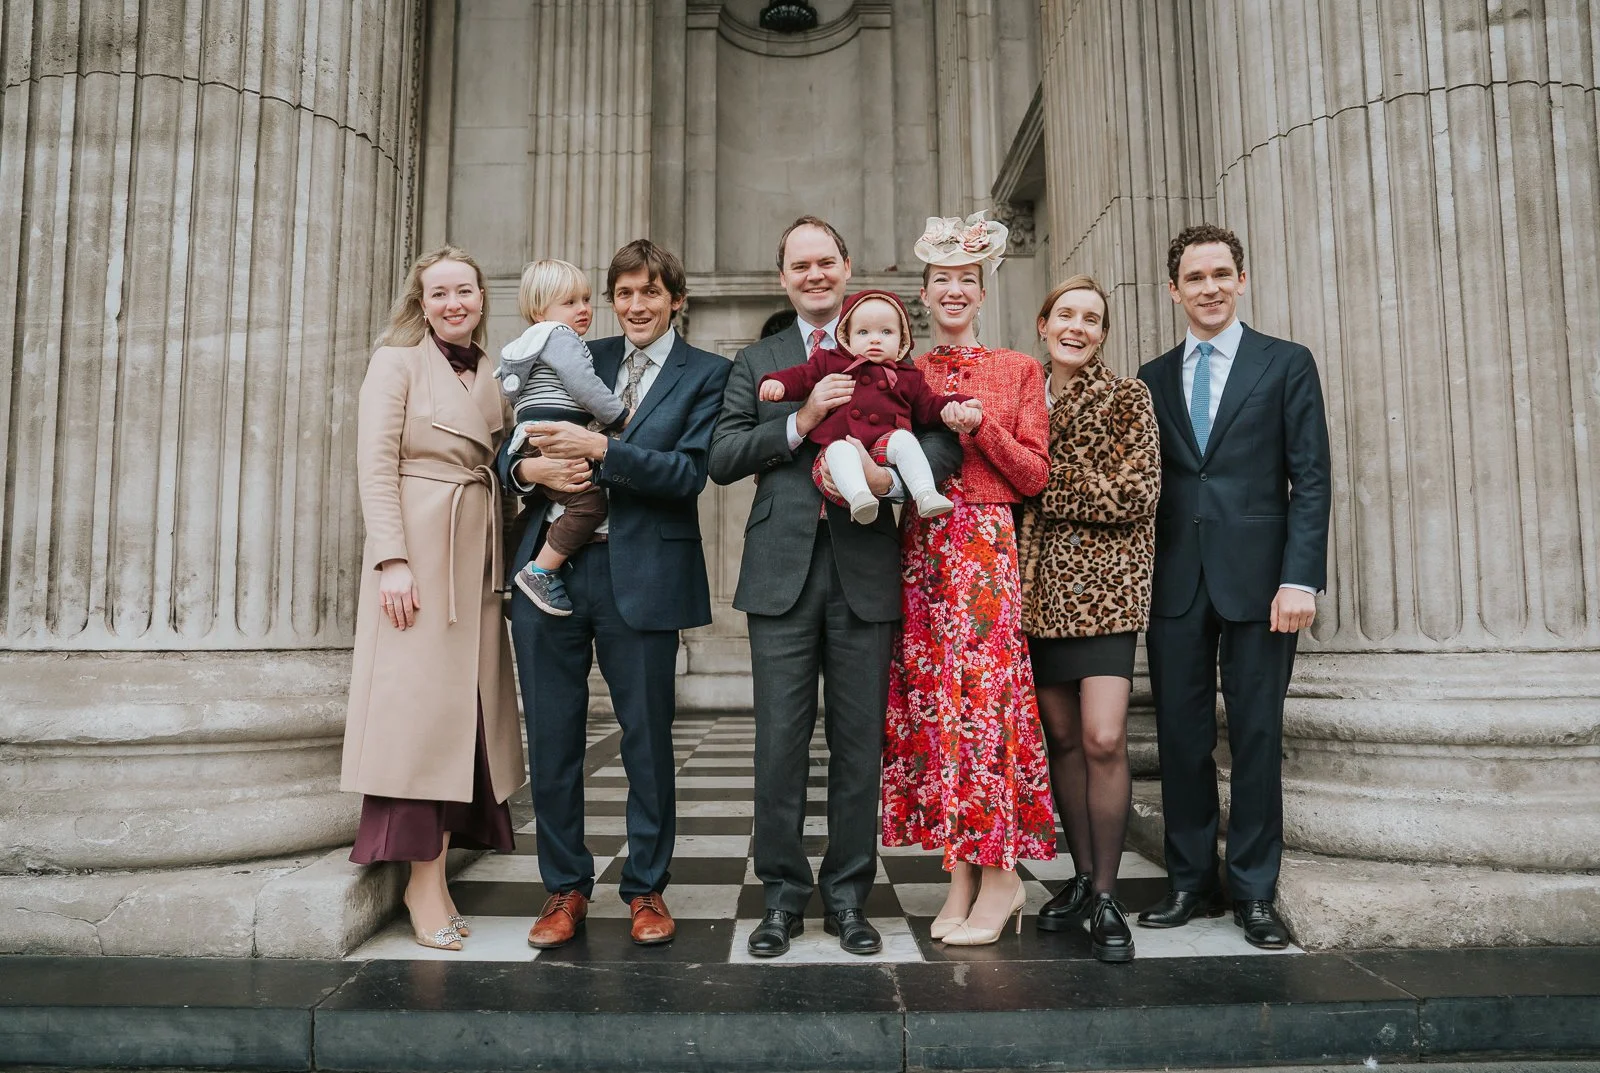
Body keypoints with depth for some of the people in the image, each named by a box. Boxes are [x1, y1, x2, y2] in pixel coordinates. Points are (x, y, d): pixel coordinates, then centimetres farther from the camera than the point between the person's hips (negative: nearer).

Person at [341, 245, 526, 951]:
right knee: (419, 705, -6)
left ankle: (433, 877, 12)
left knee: (462, 711, 5)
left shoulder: (487, 376, 18)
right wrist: (392, 559, -17)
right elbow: (377, 463, -9)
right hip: (418, 552, -6)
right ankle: (424, 885, 1)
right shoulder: (398, 360, 0)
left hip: (477, 557, 7)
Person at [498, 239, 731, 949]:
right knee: (552, 736, 8)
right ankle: (565, 887, 24)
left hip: (640, 576, -3)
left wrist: (599, 449, -18)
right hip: (551, 567, 4)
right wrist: (532, 468, -9)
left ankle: (646, 889, 23)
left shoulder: (706, 374, 4)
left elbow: (688, 473, -9)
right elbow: (511, 448, 14)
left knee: (647, 737, 6)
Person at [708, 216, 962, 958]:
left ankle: (847, 896, 21)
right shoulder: (756, 363, 14)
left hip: (866, 571, 0)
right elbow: (723, 459, 1)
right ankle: (783, 896, 17)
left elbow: (942, 438, -2)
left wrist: (893, 479, -20)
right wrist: (800, 421, -10)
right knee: (780, 743, 2)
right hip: (783, 571, 0)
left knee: (859, 743, 7)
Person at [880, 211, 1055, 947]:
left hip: (991, 548, -2)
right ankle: (962, 873, 11)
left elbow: (1035, 474, 3)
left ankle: (1000, 873, 4)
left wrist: (980, 425, -10)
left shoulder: (1018, 370, 8)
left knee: (983, 692, -9)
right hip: (920, 550, 3)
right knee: (930, 698, 1)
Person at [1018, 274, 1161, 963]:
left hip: (1103, 585, -4)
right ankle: (1082, 876, 23)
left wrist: (1045, 485, -9)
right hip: (1038, 587, 4)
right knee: (1062, 738, 9)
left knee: (1104, 740, -11)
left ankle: (1106, 898, 2)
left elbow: (1135, 494, -10)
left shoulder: (1127, 397, 1)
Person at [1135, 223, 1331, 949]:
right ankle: (1191, 882, 19)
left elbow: (1311, 479, -1)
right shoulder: (1153, 379, 13)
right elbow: (1147, 485, 11)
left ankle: (1255, 893, 15)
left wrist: (1300, 578, -11)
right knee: (1181, 737, 6)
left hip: (1257, 580, -2)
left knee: (1256, 738, 3)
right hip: (1175, 583, 3)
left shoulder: (1287, 364, 5)